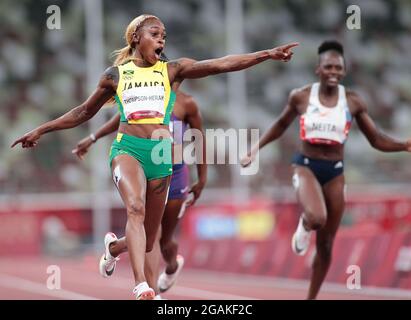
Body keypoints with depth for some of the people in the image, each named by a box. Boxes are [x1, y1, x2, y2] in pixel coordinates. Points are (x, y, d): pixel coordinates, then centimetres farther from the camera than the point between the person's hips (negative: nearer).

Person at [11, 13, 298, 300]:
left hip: (161, 152, 2)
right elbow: (85, 112, 23)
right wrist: (41, 130, 23)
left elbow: (220, 64, 0)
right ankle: (141, 286, -42)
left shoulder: (173, 70, 11)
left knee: (148, 240, 6)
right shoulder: (116, 74, 12)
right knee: (135, 208, -30)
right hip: (127, 148, -2)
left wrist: (267, 54, -10)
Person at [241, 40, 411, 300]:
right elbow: (281, 125, 15)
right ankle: (304, 227, 6)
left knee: (325, 246, 7)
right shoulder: (301, 96, -4)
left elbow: (377, 140, 3)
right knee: (316, 218, -34)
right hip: (306, 166, -2)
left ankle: (312, 298, 24)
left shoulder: (353, 102, -2)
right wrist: (257, 147, 8)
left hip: (335, 171, 2)